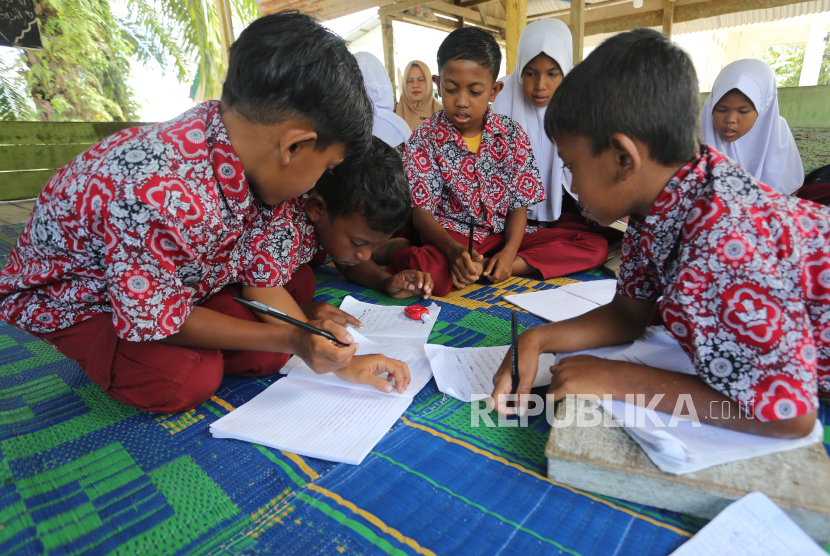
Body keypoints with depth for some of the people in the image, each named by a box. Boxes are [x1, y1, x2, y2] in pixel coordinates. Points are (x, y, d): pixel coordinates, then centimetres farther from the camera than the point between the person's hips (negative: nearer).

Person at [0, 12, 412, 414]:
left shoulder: (253, 162, -18)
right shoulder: (159, 195, -42)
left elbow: (265, 276, -13)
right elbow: (155, 319, -29)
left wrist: (334, 359, -17)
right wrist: (289, 340, -28)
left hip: (182, 281, 6)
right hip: (72, 296, -5)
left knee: (297, 281, -8)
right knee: (187, 381, -27)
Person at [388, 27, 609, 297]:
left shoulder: (511, 134, 3)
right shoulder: (425, 139, -4)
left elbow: (518, 203, 2)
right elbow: (421, 211, -9)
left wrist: (510, 250, -17)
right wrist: (454, 251, -28)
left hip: (502, 235, 4)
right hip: (450, 237, -4)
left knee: (596, 246, -10)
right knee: (414, 265, -39)